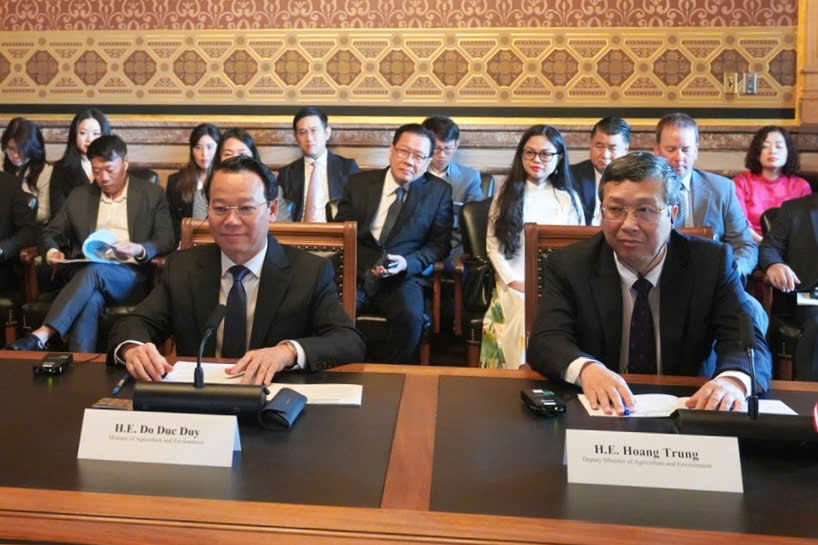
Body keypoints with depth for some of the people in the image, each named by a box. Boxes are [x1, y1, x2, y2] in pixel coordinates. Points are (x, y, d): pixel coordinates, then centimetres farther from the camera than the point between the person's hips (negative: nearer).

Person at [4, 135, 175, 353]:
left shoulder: (152, 194, 8)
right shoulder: (79, 196, 18)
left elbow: (166, 240, 1)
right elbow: (50, 233, 20)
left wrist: (140, 250, -21)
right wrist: (52, 251, -5)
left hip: (131, 277, -2)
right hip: (85, 274, 2)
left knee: (94, 270, -36)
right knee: (90, 299, -35)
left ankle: (41, 335, -41)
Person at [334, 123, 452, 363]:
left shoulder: (439, 192, 7)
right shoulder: (358, 183, 10)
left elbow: (440, 244, 7)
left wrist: (408, 263, -13)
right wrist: (365, 263, -10)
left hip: (403, 277, -1)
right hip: (356, 272, 1)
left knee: (410, 317, -31)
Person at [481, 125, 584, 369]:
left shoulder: (568, 199, 9)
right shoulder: (506, 194, 10)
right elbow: (493, 244, 4)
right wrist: (513, 281, -8)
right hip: (513, 286, 0)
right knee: (524, 316, -30)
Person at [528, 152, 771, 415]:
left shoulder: (713, 262, -2)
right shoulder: (568, 265, -4)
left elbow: (747, 339, -11)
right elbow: (546, 340, -16)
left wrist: (733, 380, -34)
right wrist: (586, 369, -37)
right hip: (601, 411, -1)